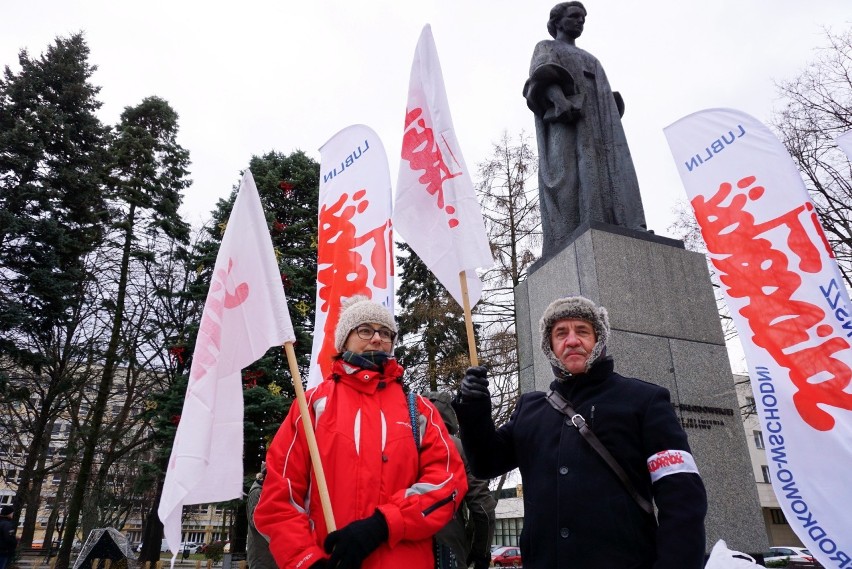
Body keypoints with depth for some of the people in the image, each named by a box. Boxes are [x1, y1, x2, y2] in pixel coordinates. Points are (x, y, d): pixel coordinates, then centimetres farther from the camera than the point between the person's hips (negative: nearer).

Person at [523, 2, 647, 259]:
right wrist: (560, 102, -22)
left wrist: (614, 106, 5)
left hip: (599, 125, 6)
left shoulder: (591, 59, 39)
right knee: (571, 179, -25)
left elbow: (605, 95, 29)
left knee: (611, 177, -14)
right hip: (566, 121, -6)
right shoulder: (546, 48, 21)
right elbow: (543, 77, -1)